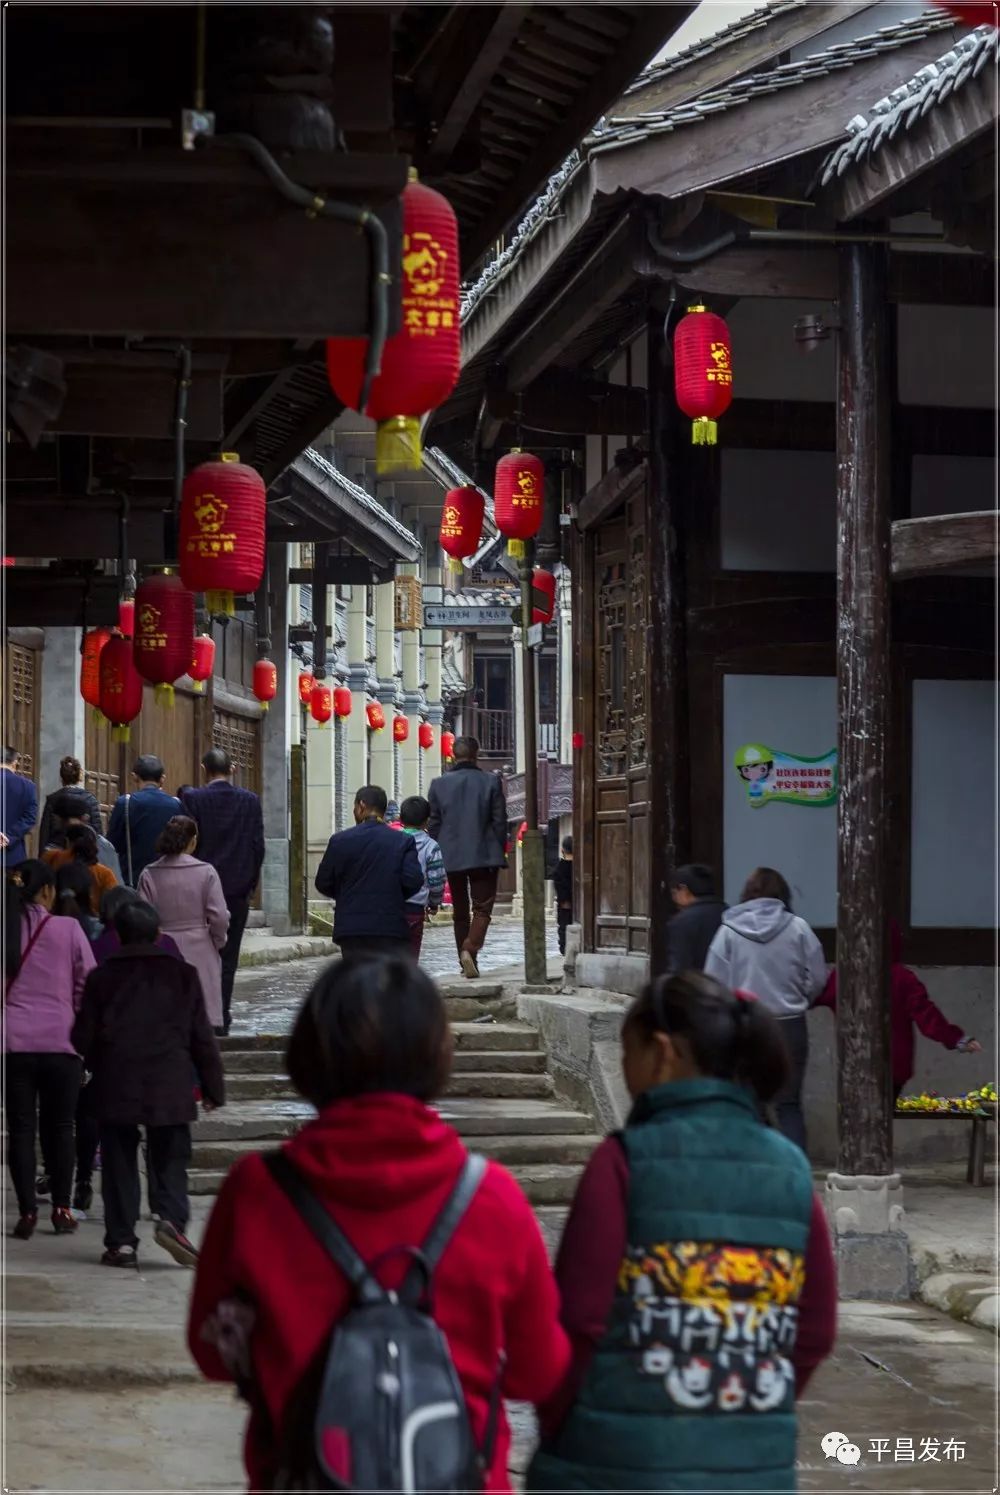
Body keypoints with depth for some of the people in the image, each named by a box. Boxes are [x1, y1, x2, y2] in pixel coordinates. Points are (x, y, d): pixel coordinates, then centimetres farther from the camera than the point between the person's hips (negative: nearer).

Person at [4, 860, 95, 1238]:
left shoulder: (6, 929, 2)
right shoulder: (68, 929, -3)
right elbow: (87, 985, 1)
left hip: (14, 1042, 1)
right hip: (60, 1041, -1)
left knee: (20, 1128, 6)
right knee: (59, 1127, 11)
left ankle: (27, 1212, 3)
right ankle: (61, 1210, 13)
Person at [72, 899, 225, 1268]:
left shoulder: (101, 977, 2)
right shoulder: (182, 974, 4)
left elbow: (83, 1037, 4)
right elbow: (202, 1037, 4)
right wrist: (213, 1087, 11)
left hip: (116, 1088, 0)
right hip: (169, 1088, 0)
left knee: (119, 1164, 8)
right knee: (170, 1160, 7)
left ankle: (121, 1241, 5)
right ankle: (171, 1218, -17)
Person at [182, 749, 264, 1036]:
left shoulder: (193, 799, -6)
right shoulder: (250, 800, -1)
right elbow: (258, 845, 0)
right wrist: (250, 883, 10)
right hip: (238, 888, 1)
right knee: (228, 955, 5)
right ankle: (221, 1017, 4)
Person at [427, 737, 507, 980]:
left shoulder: (439, 784, 1)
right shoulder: (490, 782, -4)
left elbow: (433, 824, 3)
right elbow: (500, 821, -3)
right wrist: (500, 852, 7)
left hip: (452, 858, 2)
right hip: (484, 856, -2)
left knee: (460, 911, 13)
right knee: (482, 908, 1)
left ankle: (466, 961, 14)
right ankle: (470, 948, -22)